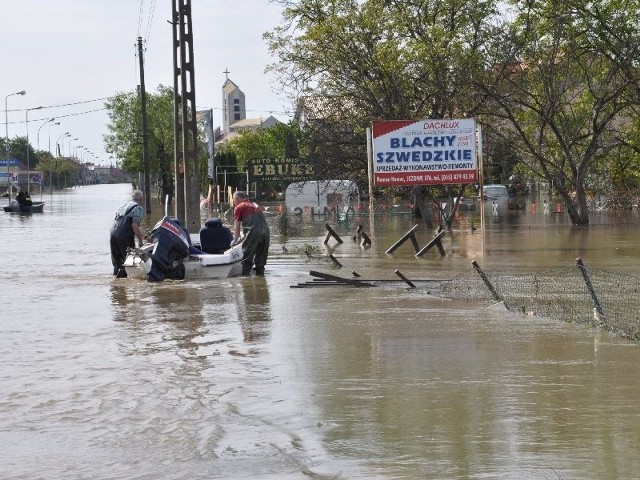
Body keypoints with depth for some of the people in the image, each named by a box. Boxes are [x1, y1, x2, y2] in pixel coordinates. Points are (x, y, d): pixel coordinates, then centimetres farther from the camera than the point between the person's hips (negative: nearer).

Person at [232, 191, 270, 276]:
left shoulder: (239, 207, 7)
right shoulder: (255, 205, 28)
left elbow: (237, 226, 8)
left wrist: (235, 240, 21)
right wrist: (243, 238, 41)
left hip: (253, 232, -6)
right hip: (266, 231, 6)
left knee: (247, 259, -1)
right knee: (261, 259, 14)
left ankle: (245, 275, -6)